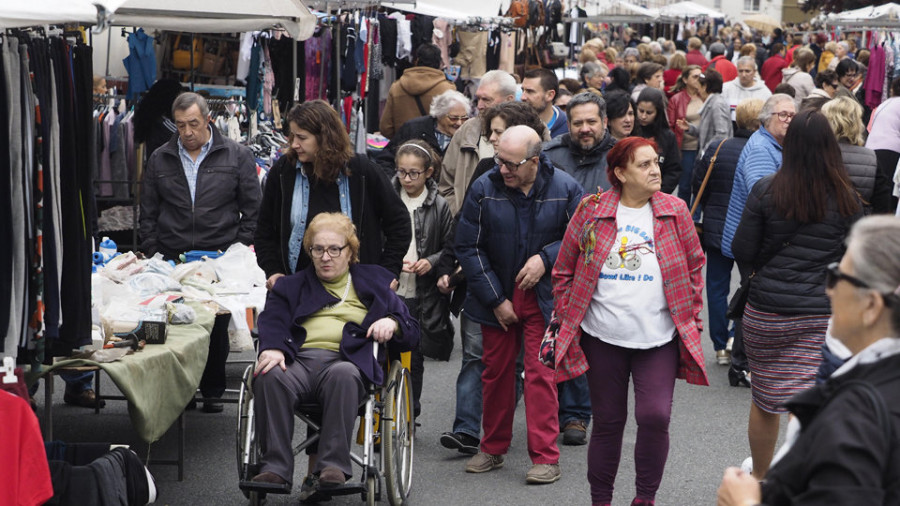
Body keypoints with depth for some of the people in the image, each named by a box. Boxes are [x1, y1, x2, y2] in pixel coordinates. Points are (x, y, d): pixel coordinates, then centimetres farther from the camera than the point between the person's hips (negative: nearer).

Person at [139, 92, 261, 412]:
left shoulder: (237, 156, 4)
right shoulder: (160, 160, 9)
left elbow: (252, 211, 5)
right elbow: (148, 214, 13)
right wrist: (153, 256, 4)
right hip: (171, 261, 1)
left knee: (217, 326, 4)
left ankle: (213, 391, 18)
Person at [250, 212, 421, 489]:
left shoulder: (373, 283, 27)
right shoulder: (292, 285, 29)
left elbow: (411, 333, 23)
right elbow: (272, 320, 9)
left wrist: (392, 323, -1)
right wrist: (272, 348, -14)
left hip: (346, 360, -1)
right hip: (298, 360, 1)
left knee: (343, 375, -39)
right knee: (270, 376, -34)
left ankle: (333, 466, -43)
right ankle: (275, 467, -34)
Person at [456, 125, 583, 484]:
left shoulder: (564, 189, -8)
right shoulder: (483, 189, -7)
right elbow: (468, 248, -3)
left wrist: (546, 258, -15)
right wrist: (495, 299, -6)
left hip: (544, 296, -2)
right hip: (497, 297, 2)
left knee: (541, 373, -6)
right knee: (496, 371, 10)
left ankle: (545, 457, 1)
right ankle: (493, 449, 25)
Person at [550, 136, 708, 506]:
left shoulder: (675, 212, 2)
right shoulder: (591, 211, -1)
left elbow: (694, 266, 11)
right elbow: (564, 270, 7)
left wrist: (691, 317, 7)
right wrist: (568, 317, 4)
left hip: (659, 338, 0)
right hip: (603, 338, 0)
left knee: (655, 417, -9)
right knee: (608, 421, 9)